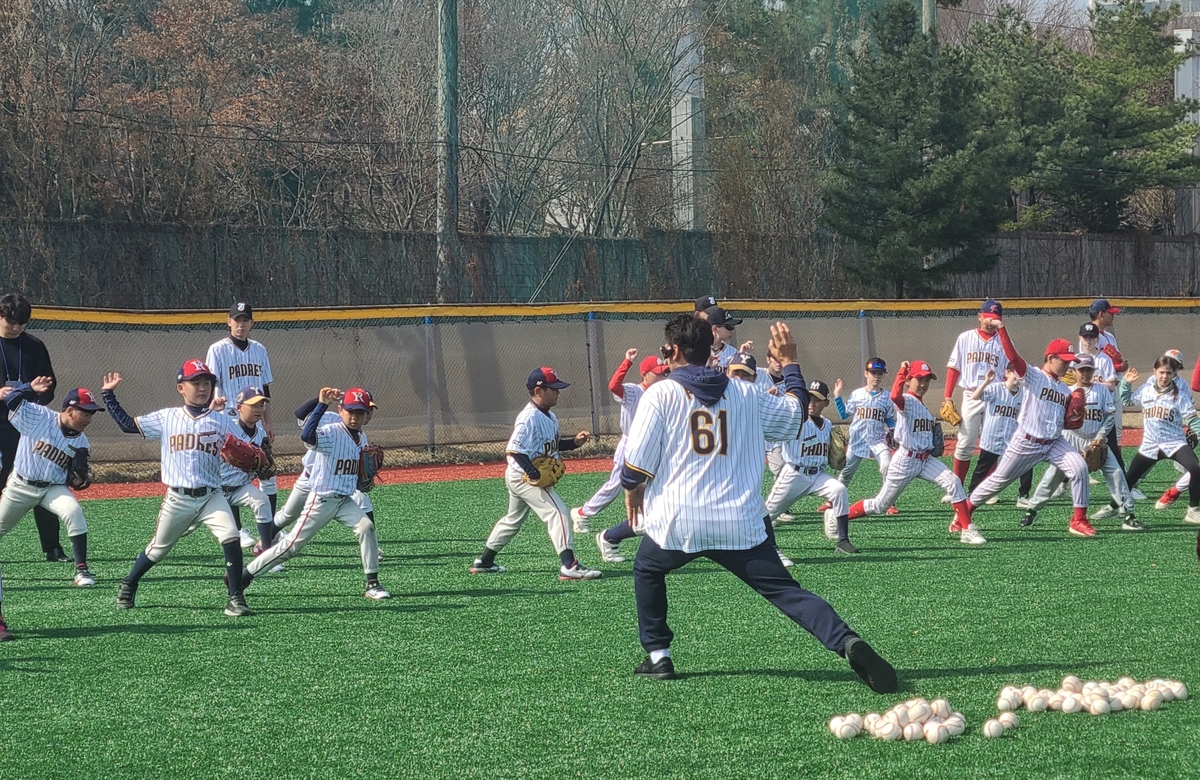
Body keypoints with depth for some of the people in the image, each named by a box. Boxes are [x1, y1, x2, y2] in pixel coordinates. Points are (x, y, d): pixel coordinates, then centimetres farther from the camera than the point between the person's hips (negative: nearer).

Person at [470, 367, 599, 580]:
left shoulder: (549, 416, 8)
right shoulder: (530, 418, -22)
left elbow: (551, 445, 19)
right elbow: (514, 450, -27)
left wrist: (574, 442, 5)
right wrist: (535, 474, -32)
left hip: (520, 477, 11)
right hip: (525, 476, -11)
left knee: (513, 519, 23)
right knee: (558, 513, -15)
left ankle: (484, 562, 34)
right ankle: (569, 566, -20)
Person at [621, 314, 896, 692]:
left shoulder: (661, 394, 2)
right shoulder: (746, 395, 11)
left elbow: (636, 462, -2)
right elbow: (796, 414, 24)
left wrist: (632, 488, 18)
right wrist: (789, 362, 34)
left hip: (677, 524, -2)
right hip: (742, 525, 2)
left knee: (647, 569, 28)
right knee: (785, 590, -3)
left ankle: (657, 657, 25)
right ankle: (847, 642, -27)